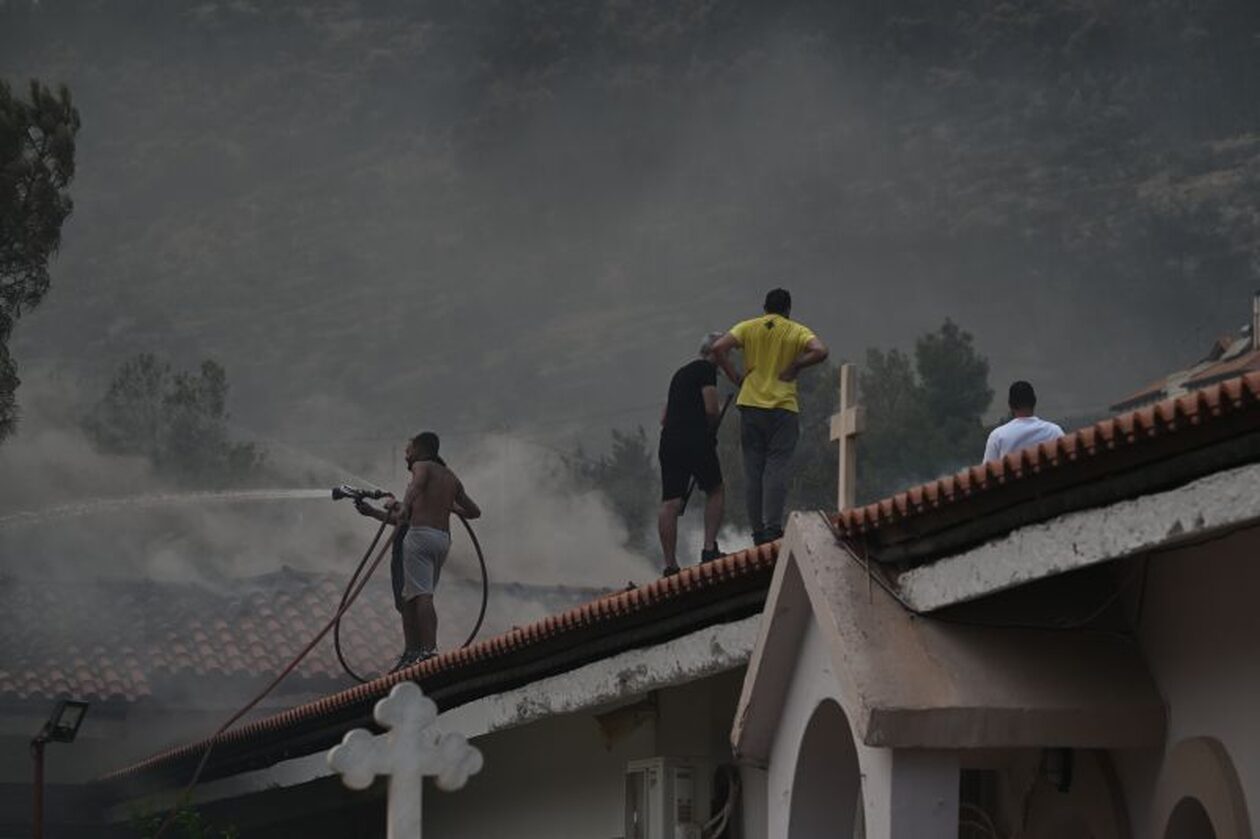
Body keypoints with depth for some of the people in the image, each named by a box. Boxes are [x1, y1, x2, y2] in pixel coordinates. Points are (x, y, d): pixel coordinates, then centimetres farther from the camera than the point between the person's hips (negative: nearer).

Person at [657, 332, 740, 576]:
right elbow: (711, 409, -9)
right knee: (715, 491, 11)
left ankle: (670, 564, -5)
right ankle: (709, 549, 1)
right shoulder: (707, 369, 1)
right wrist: (712, 429, 8)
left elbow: (664, 417, 26)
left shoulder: (681, 373, 26)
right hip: (695, 441, -6)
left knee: (670, 502, -2)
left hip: (669, 442, 6)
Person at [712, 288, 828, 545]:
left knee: (753, 470, 7)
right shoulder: (797, 331, 3)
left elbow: (718, 348, -6)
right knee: (776, 468, -4)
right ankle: (772, 527, -17)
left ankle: (758, 531, 4)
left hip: (750, 404, 2)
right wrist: (795, 366, -2)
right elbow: (820, 351, -14)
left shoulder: (748, 328, 7)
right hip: (783, 407, -2)